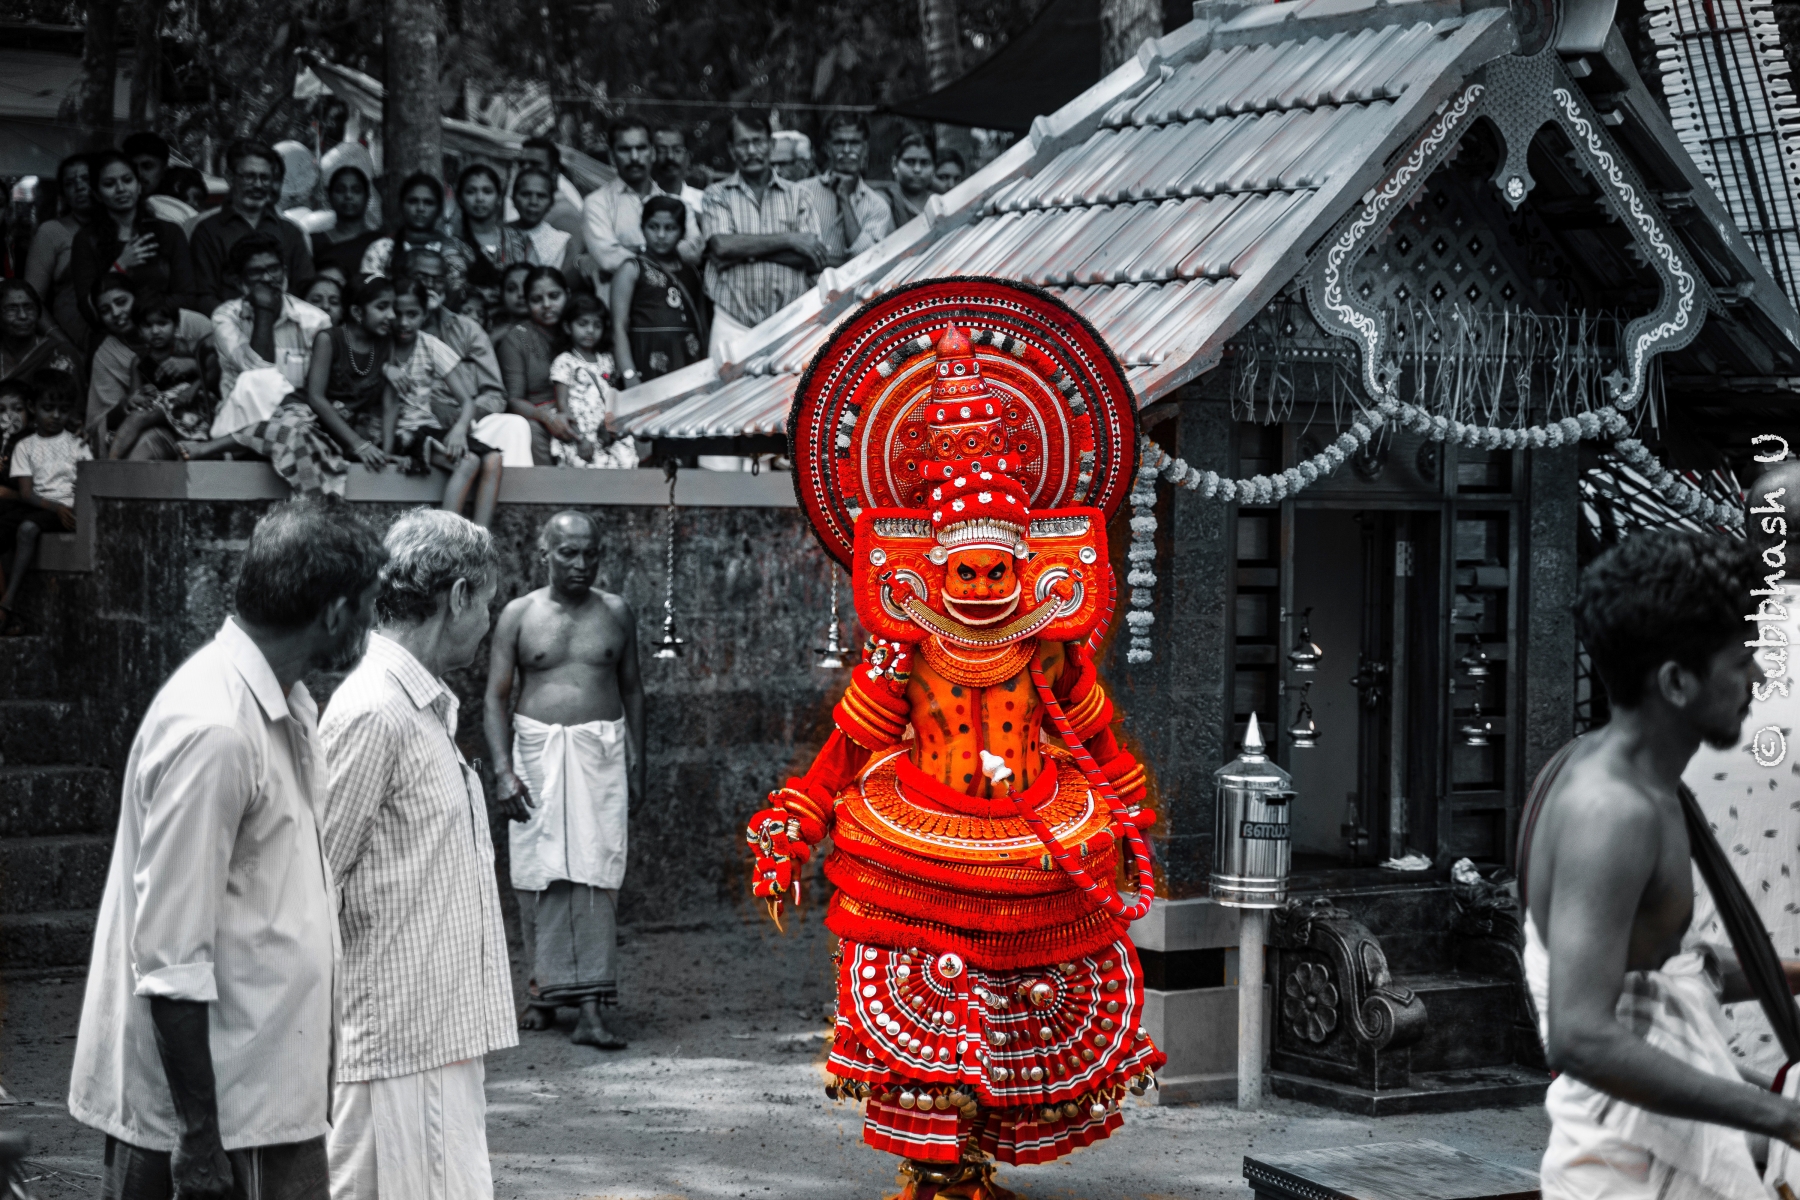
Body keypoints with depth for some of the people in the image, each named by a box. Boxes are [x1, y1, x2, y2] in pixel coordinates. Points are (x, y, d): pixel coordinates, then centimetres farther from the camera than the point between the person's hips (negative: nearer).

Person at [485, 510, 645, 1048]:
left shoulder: (617, 613, 8)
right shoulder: (519, 616, 3)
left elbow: (632, 689, 15)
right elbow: (497, 696, 3)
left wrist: (637, 763, 10)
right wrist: (503, 770, -6)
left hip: (601, 751, 0)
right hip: (537, 751, 0)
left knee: (595, 875, -8)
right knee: (540, 876, 0)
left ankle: (590, 1007, -12)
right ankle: (545, 991, 12)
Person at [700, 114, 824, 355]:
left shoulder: (797, 196, 12)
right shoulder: (717, 195, 10)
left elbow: (814, 261, 1)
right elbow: (722, 246, -9)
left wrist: (746, 250, -6)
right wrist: (788, 240, -6)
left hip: (788, 324, 1)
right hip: (733, 324, -1)